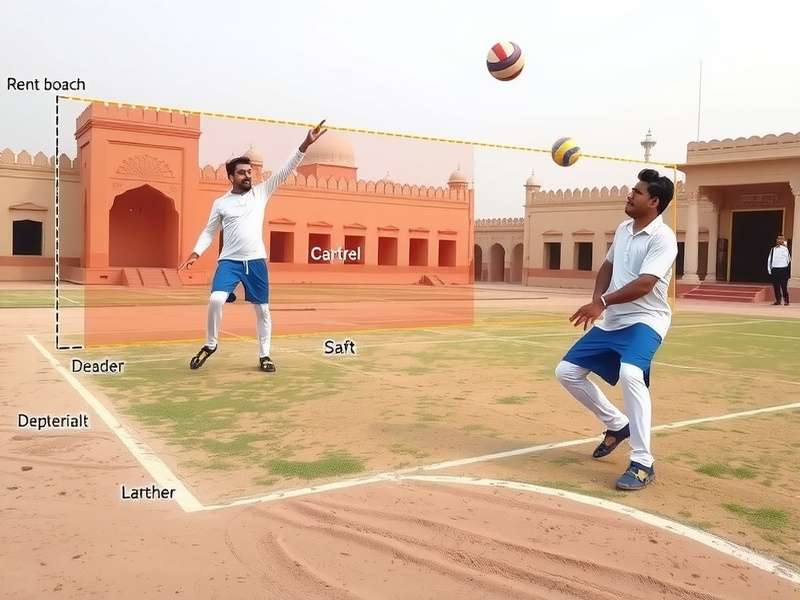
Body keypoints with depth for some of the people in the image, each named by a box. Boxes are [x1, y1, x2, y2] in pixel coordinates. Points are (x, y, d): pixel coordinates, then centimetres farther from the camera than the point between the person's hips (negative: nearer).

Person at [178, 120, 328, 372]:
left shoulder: (261, 192, 5)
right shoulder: (220, 203, 6)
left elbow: (285, 171, -2)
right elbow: (209, 232, 13)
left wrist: (306, 145, -11)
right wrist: (196, 253, -4)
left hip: (256, 261, 1)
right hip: (229, 261, -1)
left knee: (262, 309, 5)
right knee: (216, 299, -21)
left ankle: (264, 355, 19)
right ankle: (210, 345, 1)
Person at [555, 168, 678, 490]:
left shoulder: (662, 237, -16)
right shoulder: (623, 229, 9)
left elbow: (644, 284, -27)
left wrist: (603, 303, -34)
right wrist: (596, 301, 3)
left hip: (644, 321, -8)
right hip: (610, 322, 8)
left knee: (630, 374, -35)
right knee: (567, 371, 6)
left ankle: (642, 464, -22)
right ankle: (618, 424, 25)